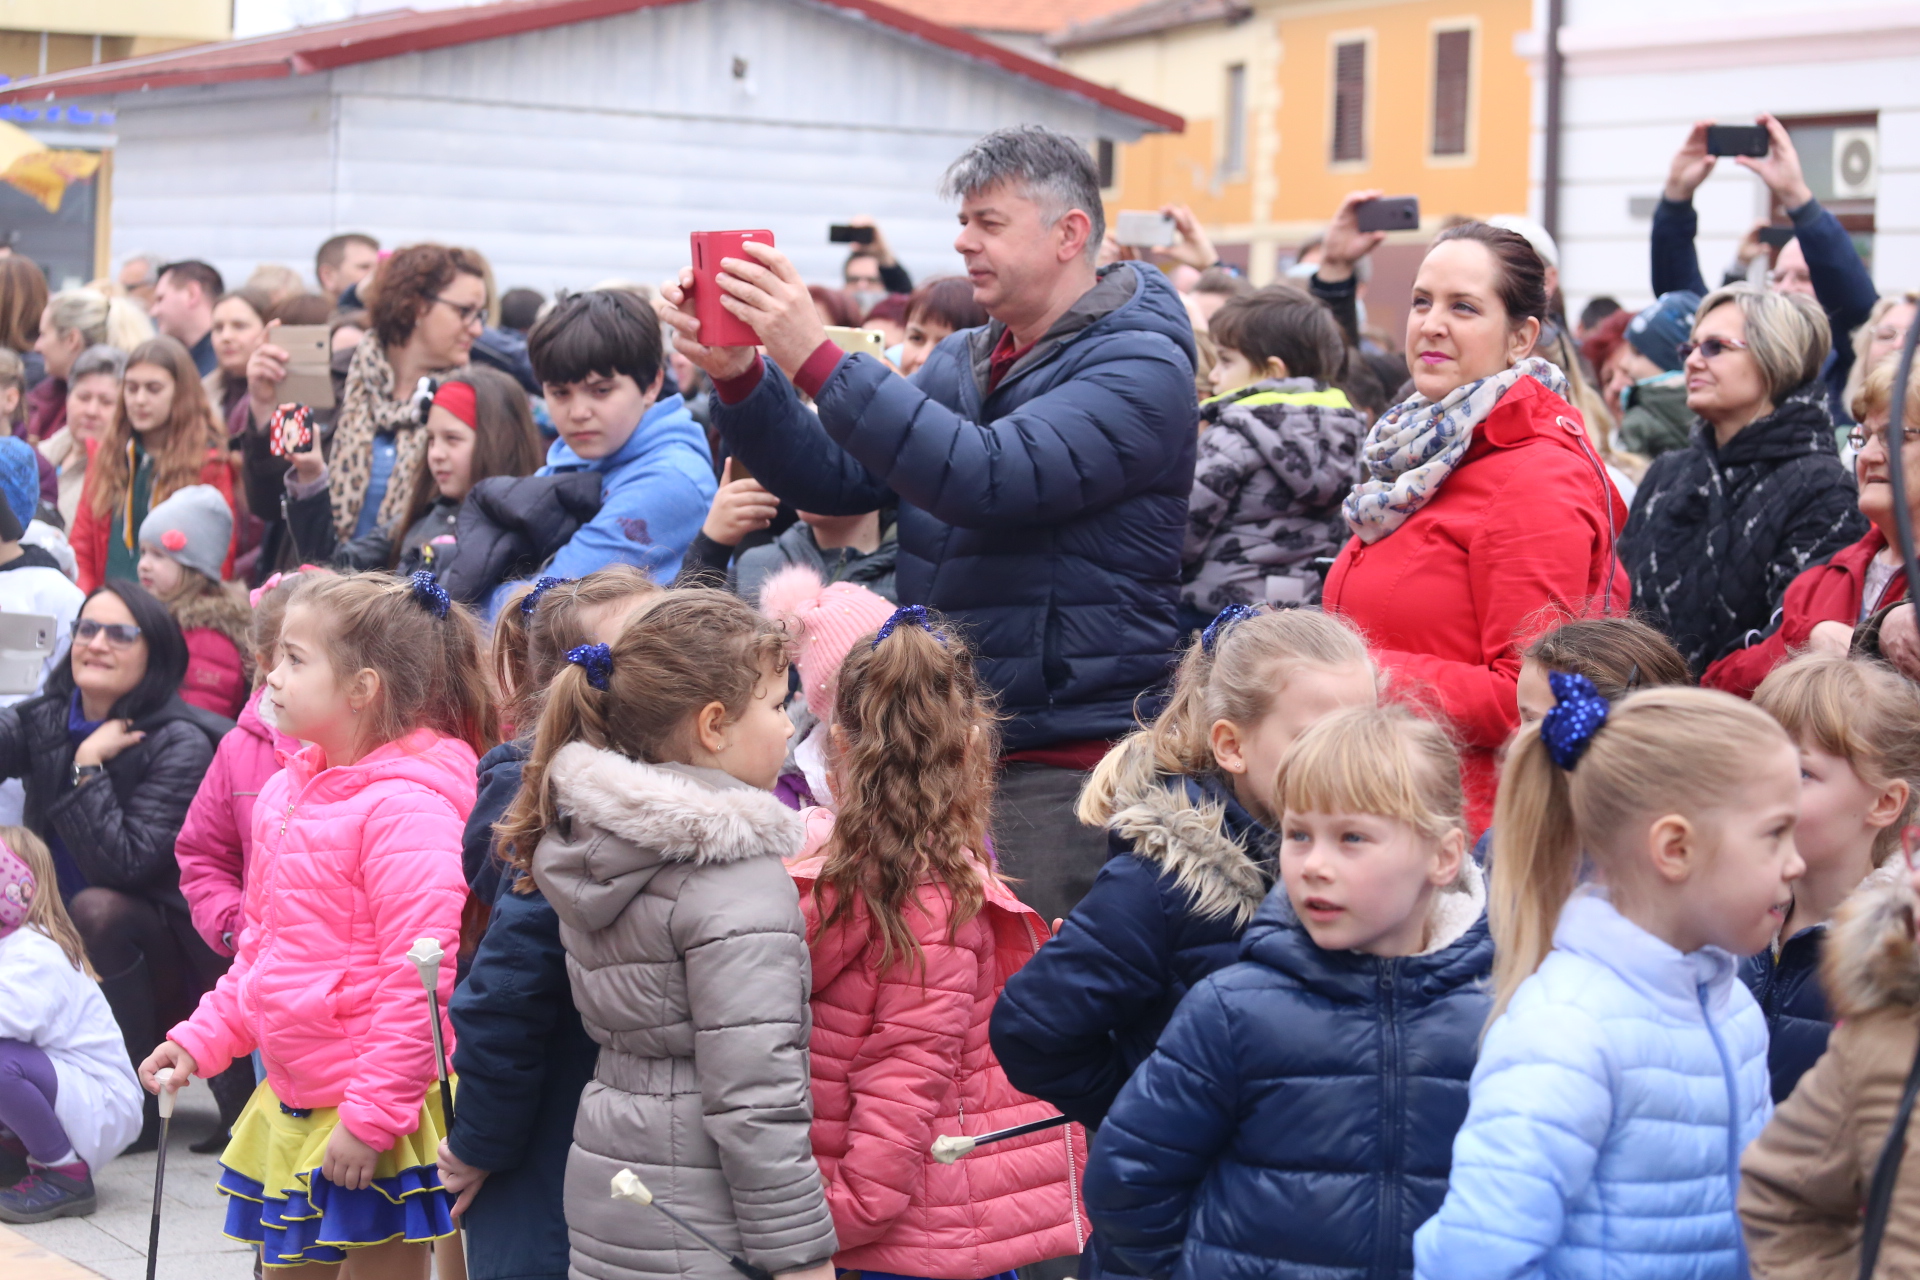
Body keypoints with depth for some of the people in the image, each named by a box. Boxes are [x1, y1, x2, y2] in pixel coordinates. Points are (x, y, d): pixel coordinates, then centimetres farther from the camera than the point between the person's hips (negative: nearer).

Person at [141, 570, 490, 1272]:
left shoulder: (409, 807, -19)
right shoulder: (289, 789, 9)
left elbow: (418, 977, -22)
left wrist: (373, 1116, -22)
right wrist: (203, 1038, 13)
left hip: (377, 1115, -9)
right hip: (289, 1101, 9)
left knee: (384, 1261, 2)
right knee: (287, 1263, 18)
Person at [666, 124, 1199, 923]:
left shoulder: (1140, 367, -10)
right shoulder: (962, 362, 17)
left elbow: (988, 480, -25)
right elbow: (836, 477, 9)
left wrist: (816, 359, -27)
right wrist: (737, 376, -8)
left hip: (1067, 758, -8)